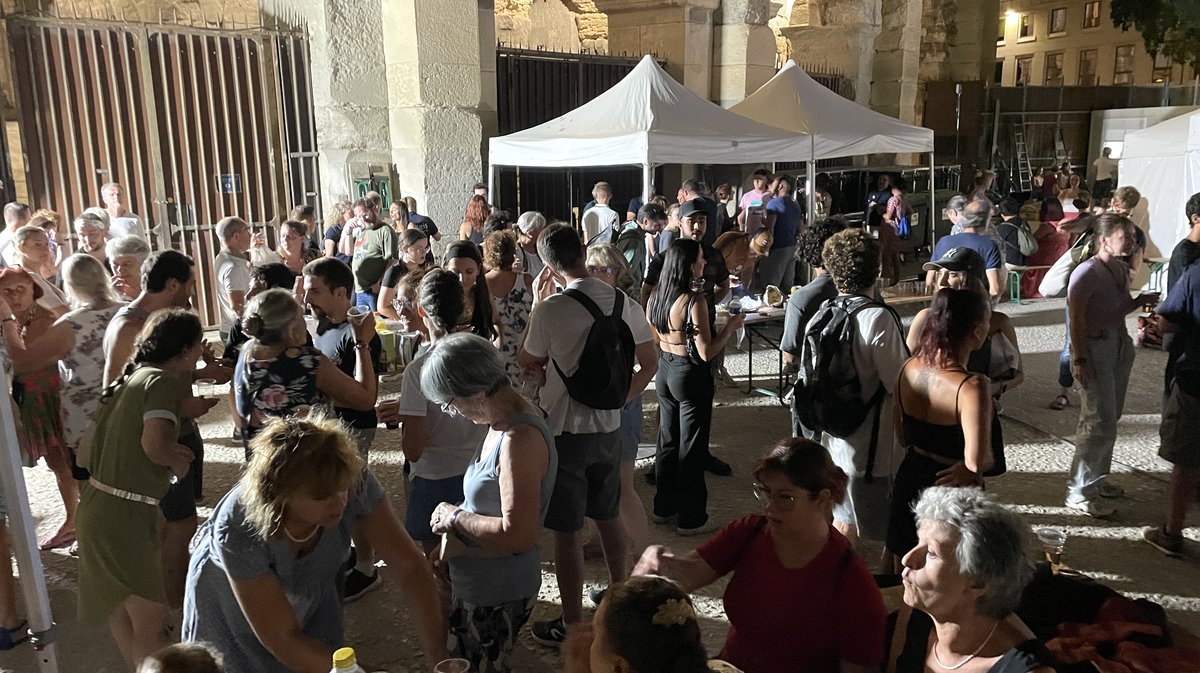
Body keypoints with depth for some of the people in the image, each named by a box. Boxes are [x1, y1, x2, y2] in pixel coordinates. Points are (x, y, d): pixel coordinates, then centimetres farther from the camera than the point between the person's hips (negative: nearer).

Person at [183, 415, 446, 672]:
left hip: (307, 596, 3)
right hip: (231, 603, -2)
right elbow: (283, 641, -33)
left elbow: (409, 566, -28)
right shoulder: (239, 530, -40)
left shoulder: (354, 483, -34)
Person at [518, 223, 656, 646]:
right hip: (608, 428, 5)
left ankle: (572, 624, 18)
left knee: (567, 531, 6)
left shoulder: (552, 309, -19)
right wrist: (618, 400, 11)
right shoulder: (625, 303, -3)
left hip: (565, 432, -5)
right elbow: (649, 365, 5)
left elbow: (526, 362, -2)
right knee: (609, 516, 23)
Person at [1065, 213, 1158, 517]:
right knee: (1100, 424, -7)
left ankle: (1096, 478, 30)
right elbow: (1076, 318, -20)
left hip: (1120, 345, 9)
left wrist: (1139, 301, 2)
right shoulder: (1087, 273, -18)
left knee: (1109, 418, 16)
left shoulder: (1121, 268, 8)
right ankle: (1079, 492, 2)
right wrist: (1079, 359, -23)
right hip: (1095, 349, -9)